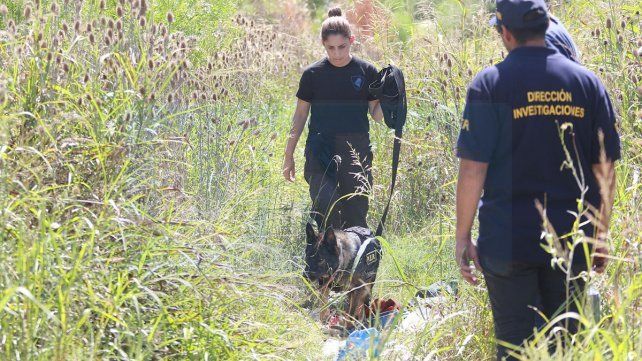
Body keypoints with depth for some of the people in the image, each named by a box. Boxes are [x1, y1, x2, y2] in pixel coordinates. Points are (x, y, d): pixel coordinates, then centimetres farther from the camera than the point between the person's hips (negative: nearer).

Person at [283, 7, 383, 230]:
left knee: (356, 215, 3)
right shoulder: (313, 74, 2)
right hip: (321, 152, -1)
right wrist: (289, 155, 10)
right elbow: (300, 115, 10)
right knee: (326, 208, -18)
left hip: (357, 153, 1)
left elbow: (377, 115, 8)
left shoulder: (366, 72, 3)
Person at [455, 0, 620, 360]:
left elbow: (473, 169, -11)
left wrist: (463, 237, -3)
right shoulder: (587, 82, 2)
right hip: (571, 242, 3)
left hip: (508, 241, -3)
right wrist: (601, 234, 13)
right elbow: (605, 168, 4)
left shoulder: (490, 84, -7)